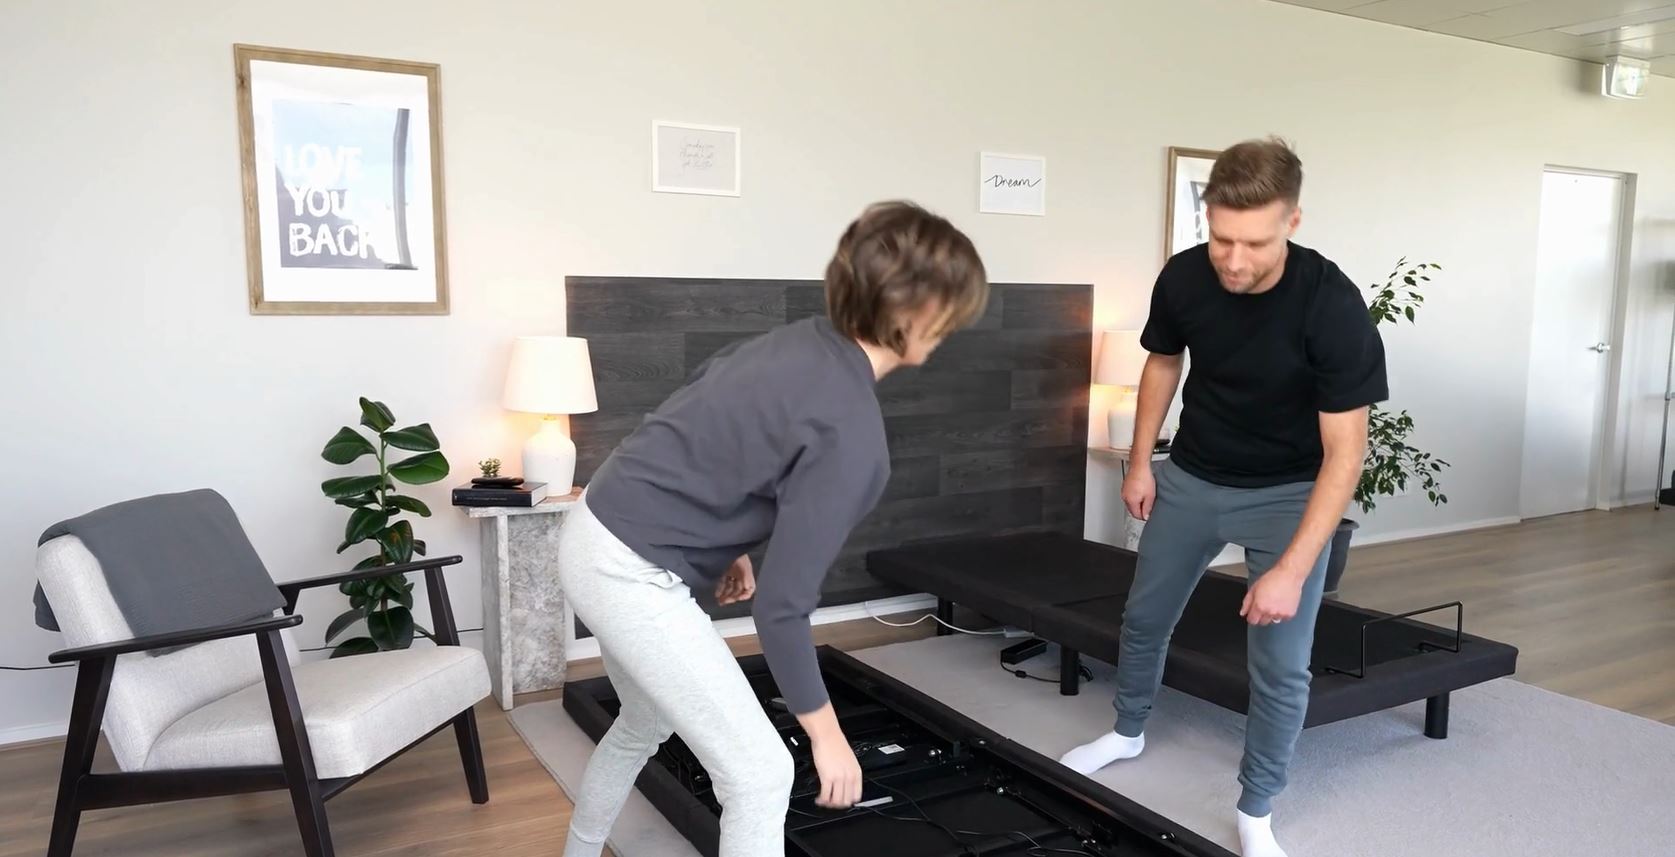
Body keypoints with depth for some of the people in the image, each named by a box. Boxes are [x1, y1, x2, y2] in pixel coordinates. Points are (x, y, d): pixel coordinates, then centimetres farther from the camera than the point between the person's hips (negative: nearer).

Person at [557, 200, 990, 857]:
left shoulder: (801, 341, 2)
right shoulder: (852, 433, -23)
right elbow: (780, 605, -20)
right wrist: (826, 732, -8)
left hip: (598, 537, 10)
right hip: (634, 574, -10)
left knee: (646, 725, 31)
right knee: (760, 774, -1)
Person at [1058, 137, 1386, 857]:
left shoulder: (1333, 306, -29)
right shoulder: (1183, 277, -18)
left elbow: (1343, 452, -26)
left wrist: (1291, 570, -30)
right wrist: (1141, 462, 5)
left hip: (1288, 492, -3)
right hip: (1192, 476, 4)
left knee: (1282, 664, -5)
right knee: (1145, 615, 17)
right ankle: (1128, 732, 43)